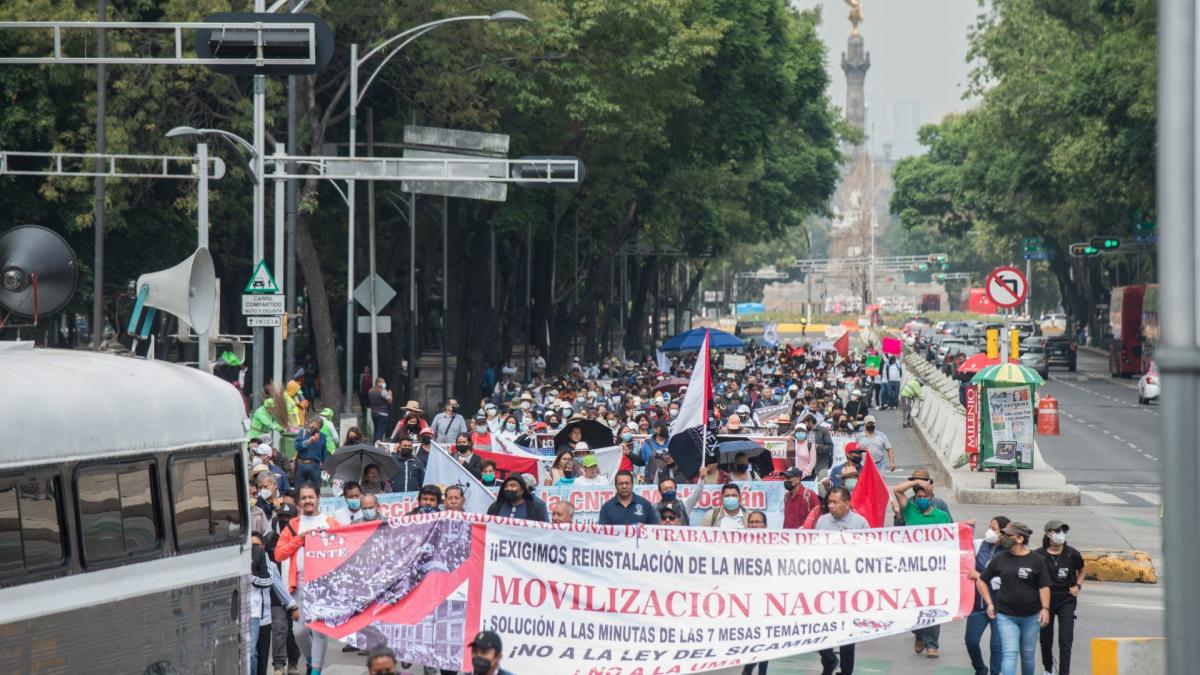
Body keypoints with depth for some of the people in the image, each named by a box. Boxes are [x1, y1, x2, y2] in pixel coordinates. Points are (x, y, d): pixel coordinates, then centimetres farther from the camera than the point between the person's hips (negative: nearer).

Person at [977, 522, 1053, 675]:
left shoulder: (1036, 560, -2)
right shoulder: (999, 560, 2)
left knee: (1028, 654, 12)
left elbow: (1044, 587, -3)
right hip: (1006, 616, 0)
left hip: (1031, 616, 0)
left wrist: (1045, 608, -13)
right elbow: (981, 581, 11)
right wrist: (989, 603, 4)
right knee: (1009, 654, -10)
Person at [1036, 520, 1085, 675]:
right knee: (1046, 640, 13)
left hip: (1066, 602, 0)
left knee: (1065, 641, -10)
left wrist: (1078, 586, -1)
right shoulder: (1038, 555, -9)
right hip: (1045, 601, 0)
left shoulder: (1072, 554, -5)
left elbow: (1081, 571, 15)